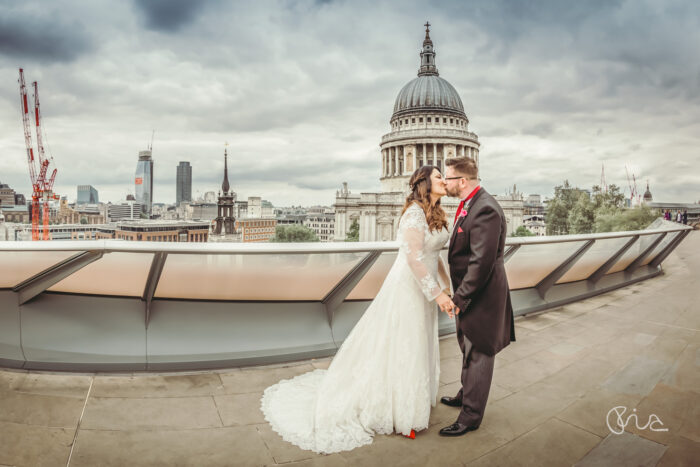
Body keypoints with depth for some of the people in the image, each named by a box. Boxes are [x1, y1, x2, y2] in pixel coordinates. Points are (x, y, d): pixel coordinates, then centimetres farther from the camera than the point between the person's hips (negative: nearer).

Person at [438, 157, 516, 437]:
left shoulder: (485, 209, -25)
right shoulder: (469, 204, 8)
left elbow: (482, 262, -28)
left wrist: (460, 298, -21)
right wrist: (459, 295, 12)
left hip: (482, 295, -10)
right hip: (469, 292, 10)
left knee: (478, 354, 5)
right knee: (468, 349, 25)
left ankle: (471, 416, 22)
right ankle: (467, 395, 45)